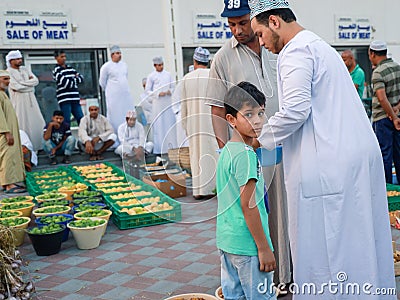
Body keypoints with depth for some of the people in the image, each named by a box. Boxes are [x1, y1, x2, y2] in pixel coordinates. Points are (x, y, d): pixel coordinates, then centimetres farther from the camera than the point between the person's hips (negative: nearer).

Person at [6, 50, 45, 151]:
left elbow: (36, 81, 4)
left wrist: (22, 83, -7)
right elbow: (16, 87, -17)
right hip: (19, 101, -6)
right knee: (22, 124, -6)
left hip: (31, 100, 6)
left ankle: (37, 145, 11)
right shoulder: (9, 72, -4)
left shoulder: (25, 69, 15)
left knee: (37, 122, 4)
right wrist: (29, 83, -5)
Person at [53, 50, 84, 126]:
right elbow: (65, 83, -14)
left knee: (81, 119, 3)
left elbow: (81, 78, 13)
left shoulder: (70, 68, 17)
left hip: (75, 98, 6)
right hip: (64, 99, -6)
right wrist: (75, 80, 2)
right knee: (66, 121, -7)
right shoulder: (56, 70, -2)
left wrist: (72, 80, -3)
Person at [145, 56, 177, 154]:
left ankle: (170, 146, 12)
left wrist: (170, 91, -4)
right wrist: (158, 94, -13)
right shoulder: (151, 76, -1)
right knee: (158, 124, -3)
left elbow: (172, 86, 18)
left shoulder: (168, 74, 10)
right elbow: (147, 90, 0)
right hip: (157, 102, -4)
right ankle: (160, 148, 1)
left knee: (170, 122, 4)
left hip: (167, 101, 4)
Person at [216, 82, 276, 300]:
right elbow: (248, 205, -20)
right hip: (247, 244, -9)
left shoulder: (226, 151, 9)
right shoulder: (245, 155, -18)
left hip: (226, 240, 9)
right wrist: (264, 248, -15)